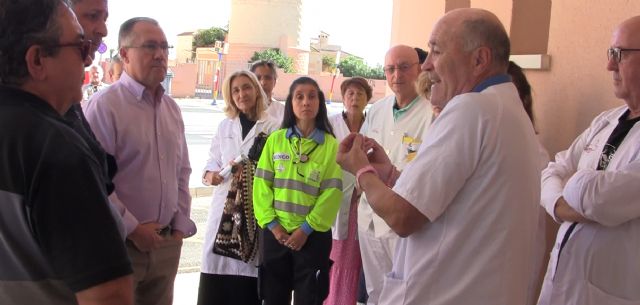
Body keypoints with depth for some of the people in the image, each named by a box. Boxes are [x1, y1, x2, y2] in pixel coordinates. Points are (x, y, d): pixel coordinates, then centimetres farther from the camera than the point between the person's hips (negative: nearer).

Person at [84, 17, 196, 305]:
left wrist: (181, 225, 9)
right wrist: (131, 228, -13)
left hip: (167, 243, 6)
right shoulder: (104, 105, -13)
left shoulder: (172, 108, 10)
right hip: (121, 243, -6)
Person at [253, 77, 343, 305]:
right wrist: (272, 224, -9)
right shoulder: (275, 140, 3)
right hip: (275, 233, 2)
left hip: (314, 235, -2)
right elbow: (262, 185, -1)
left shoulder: (330, 145, -2)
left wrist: (306, 229, -12)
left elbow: (331, 193, -7)